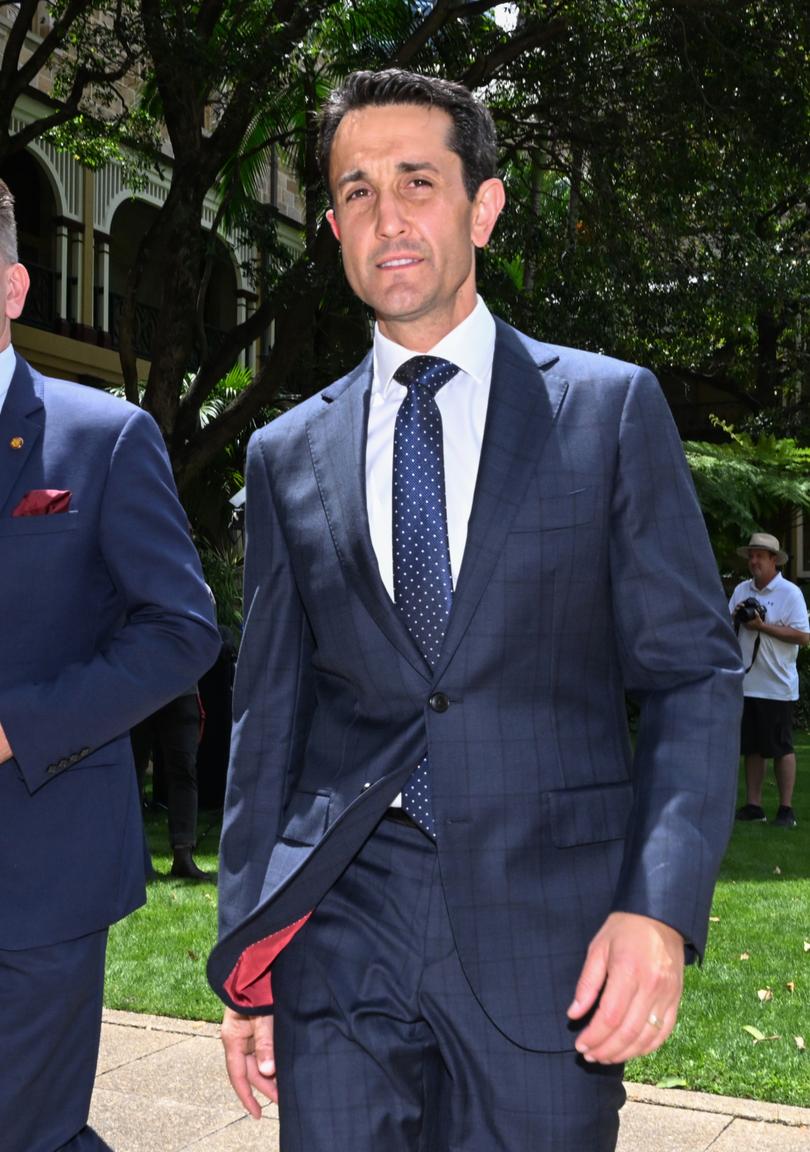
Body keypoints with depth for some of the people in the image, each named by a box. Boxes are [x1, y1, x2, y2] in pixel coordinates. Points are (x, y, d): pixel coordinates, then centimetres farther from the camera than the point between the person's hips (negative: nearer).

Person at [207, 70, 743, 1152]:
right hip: (339, 932, 2)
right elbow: (268, 710, 11)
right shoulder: (288, 454, 9)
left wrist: (662, 904, -14)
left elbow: (693, 669, 0)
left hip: (547, 937, -1)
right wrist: (246, 965, 9)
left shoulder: (612, 407, 2)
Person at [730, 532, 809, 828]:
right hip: (746, 682, 5)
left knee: (781, 749, 1)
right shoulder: (741, 590, 10)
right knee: (751, 748, 10)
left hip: (776, 686, -5)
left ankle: (786, 809, 8)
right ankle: (753, 805, 17)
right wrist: (734, 618, -7)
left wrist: (762, 626, -19)